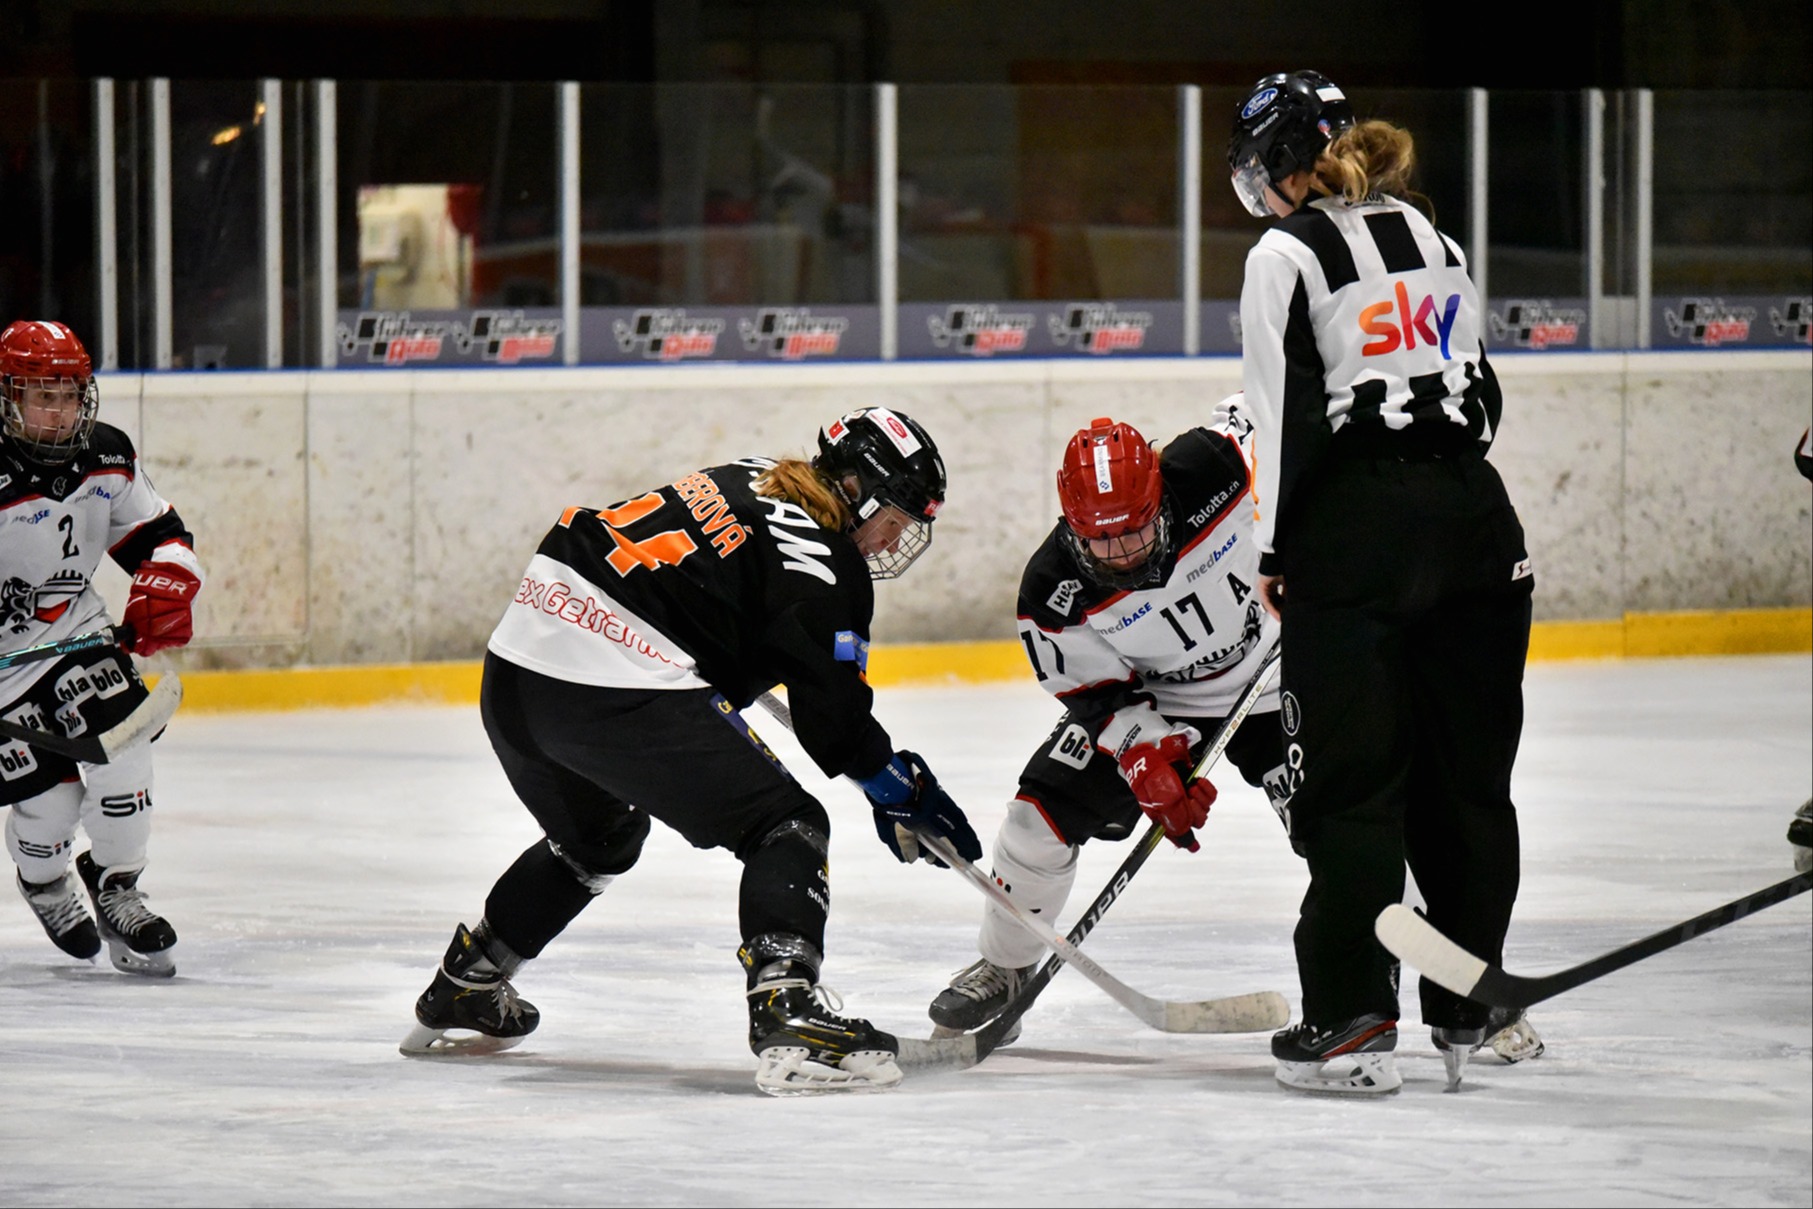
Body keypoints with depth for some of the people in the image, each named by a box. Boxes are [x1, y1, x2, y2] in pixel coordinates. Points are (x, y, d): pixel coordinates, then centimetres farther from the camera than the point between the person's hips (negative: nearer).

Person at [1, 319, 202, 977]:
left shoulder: (106, 455, -3)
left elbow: (161, 535, 8)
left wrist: (162, 592, -11)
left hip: (79, 630, 5)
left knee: (120, 742, -16)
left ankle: (118, 890, 3)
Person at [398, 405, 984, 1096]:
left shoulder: (751, 482, 21)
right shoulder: (829, 571, -3)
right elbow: (835, 721, -1)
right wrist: (903, 791, 13)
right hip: (617, 692, -9)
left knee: (595, 836, 34)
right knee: (786, 826, -2)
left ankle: (460, 992, 47)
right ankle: (786, 1016, -23)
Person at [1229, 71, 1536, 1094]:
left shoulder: (1289, 253, -5)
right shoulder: (1435, 240, 15)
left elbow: (1288, 416, -9)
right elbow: (1482, 393, 16)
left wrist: (1276, 553, -1)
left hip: (1357, 523, -6)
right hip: (1472, 513, 6)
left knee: (1350, 777, -2)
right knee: (1467, 769, 11)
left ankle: (1353, 1021, -4)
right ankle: (1473, 1010, 16)